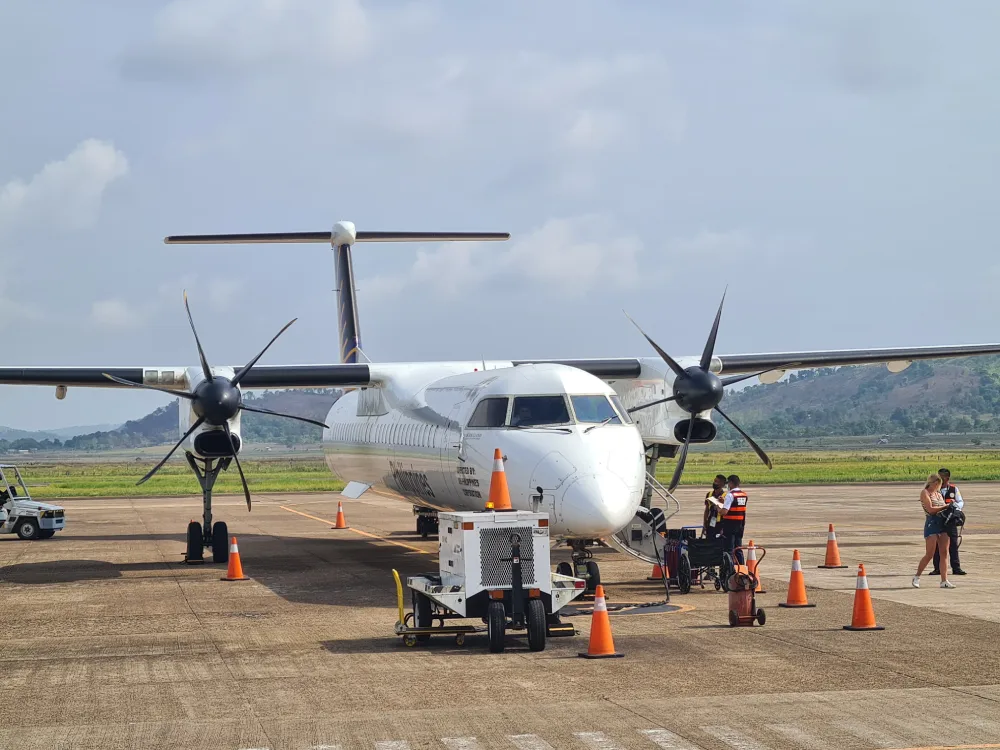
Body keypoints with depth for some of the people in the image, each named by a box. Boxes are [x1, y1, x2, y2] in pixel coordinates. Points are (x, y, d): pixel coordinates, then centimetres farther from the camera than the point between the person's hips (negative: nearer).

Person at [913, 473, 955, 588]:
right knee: (929, 554, -7)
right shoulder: (925, 493, 0)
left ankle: (944, 580, 1)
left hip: (943, 523, 7)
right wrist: (945, 507, -10)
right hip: (932, 523, -7)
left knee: (944, 553, 0)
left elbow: (943, 508, 18)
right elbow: (930, 509, -12)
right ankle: (917, 577, 9)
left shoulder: (938, 494, 22)